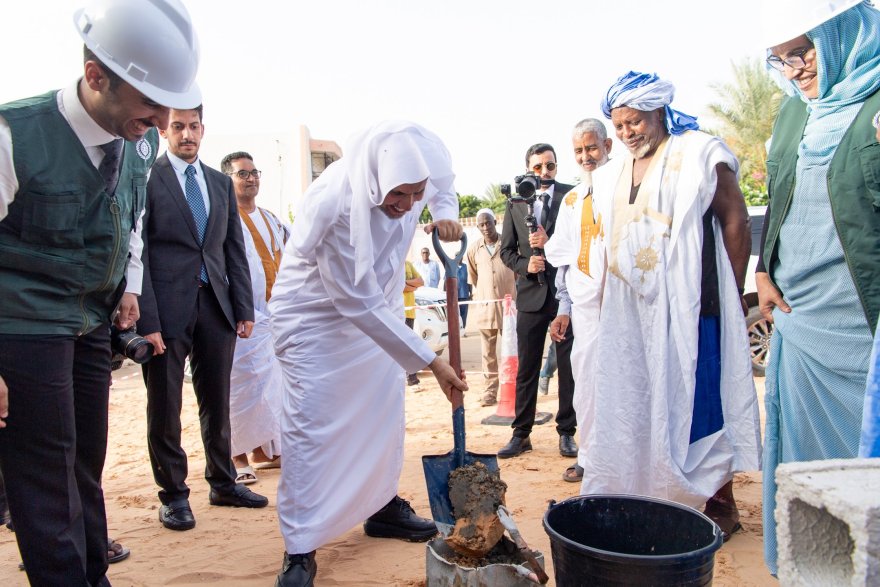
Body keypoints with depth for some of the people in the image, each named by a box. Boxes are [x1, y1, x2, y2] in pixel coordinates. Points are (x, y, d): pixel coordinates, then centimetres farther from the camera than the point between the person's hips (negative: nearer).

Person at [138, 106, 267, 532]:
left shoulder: (220, 183, 14)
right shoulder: (146, 178, -2)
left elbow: (235, 249, 13)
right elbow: (137, 253, -7)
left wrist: (244, 309, 6)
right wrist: (146, 320, -14)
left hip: (216, 305, 5)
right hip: (167, 307, -4)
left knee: (217, 401, 13)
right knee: (165, 405, 5)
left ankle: (223, 483, 28)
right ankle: (173, 494, 20)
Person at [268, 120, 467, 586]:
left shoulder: (407, 176, -18)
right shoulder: (334, 204, -36)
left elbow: (444, 183, 9)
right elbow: (359, 304, -32)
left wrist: (446, 212, -15)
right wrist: (431, 362, -28)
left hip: (376, 310, 7)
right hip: (315, 317, -6)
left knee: (386, 413, 12)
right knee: (310, 426, -8)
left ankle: (383, 505, 31)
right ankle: (300, 549, 2)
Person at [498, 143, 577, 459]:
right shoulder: (515, 204, 9)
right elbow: (506, 250, 11)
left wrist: (551, 243, -18)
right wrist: (525, 264, -9)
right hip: (531, 293, 2)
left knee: (569, 366, 4)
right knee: (526, 368, 7)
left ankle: (566, 432, 16)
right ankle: (521, 433, 15)